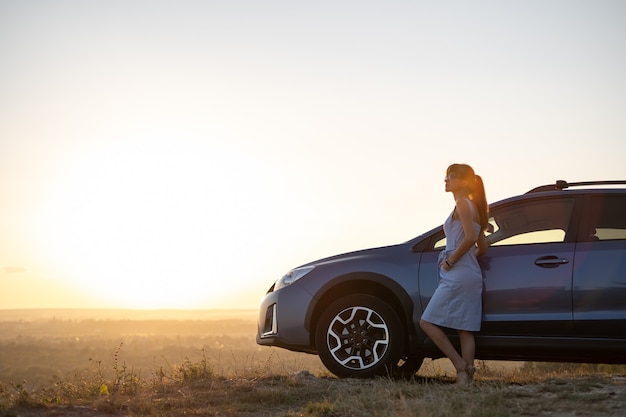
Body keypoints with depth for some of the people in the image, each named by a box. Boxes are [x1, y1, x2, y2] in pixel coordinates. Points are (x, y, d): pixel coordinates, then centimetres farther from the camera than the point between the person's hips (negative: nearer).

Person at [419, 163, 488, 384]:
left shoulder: (463, 204, -7)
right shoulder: (474, 208, 21)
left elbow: (470, 237, -21)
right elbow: (482, 247, 24)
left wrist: (450, 261, -14)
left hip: (457, 275, -10)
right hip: (471, 275, 10)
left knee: (427, 322, -7)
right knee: (465, 330, 4)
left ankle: (461, 365, -10)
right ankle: (465, 376, 0)